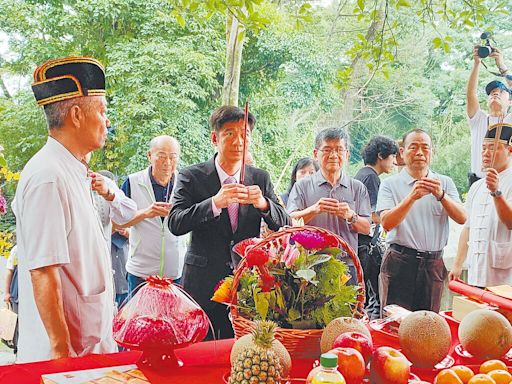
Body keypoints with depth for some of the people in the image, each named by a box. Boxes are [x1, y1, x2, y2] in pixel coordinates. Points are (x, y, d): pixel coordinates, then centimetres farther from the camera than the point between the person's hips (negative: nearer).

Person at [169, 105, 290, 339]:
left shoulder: (261, 178, 6)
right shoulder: (191, 177, -3)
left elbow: (285, 226, 0)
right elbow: (175, 224, -14)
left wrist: (263, 204, -21)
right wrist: (215, 203, -29)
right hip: (203, 284, -2)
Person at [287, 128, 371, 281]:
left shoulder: (358, 188, 12)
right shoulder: (302, 186, 8)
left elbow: (366, 229, 7)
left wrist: (350, 216, -13)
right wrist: (314, 209, -19)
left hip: (347, 265, 1)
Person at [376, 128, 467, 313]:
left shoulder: (445, 183, 9)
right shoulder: (390, 184, 1)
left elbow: (462, 218, -3)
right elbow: (386, 223, -12)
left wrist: (441, 196, -20)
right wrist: (412, 197, -24)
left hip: (434, 264, 3)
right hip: (399, 262, -3)